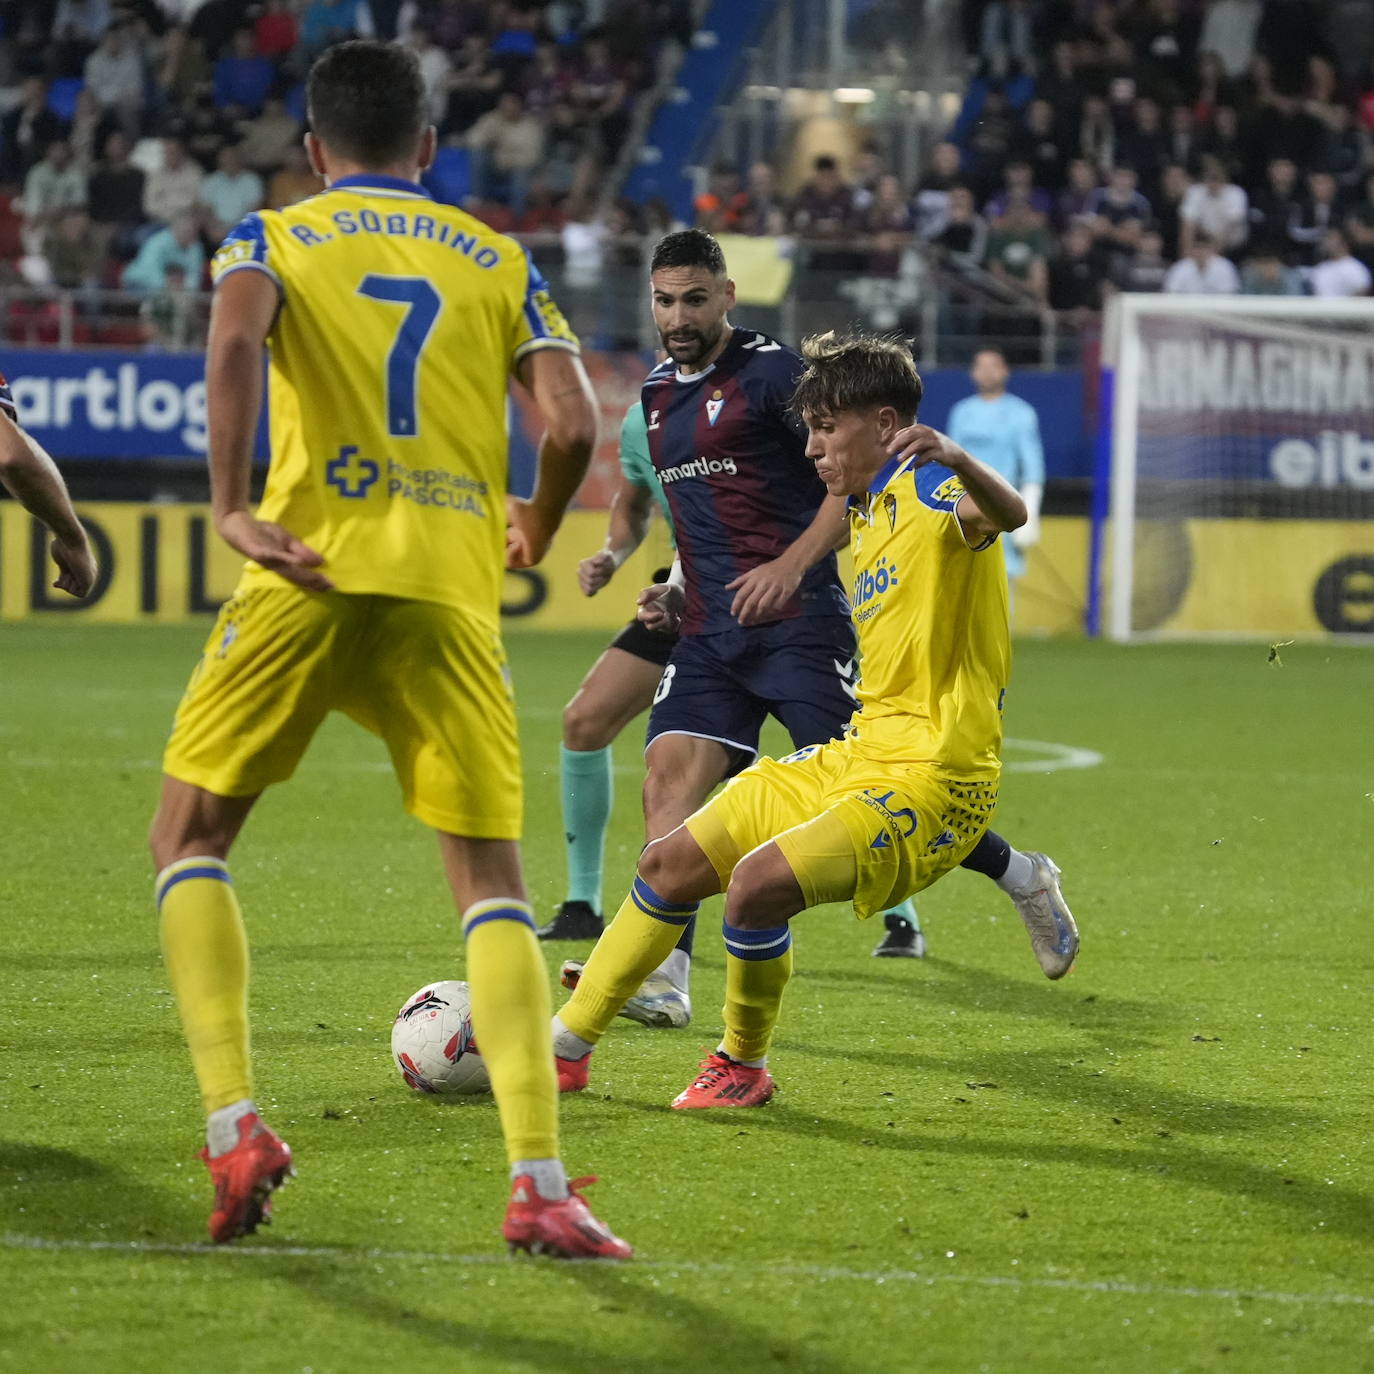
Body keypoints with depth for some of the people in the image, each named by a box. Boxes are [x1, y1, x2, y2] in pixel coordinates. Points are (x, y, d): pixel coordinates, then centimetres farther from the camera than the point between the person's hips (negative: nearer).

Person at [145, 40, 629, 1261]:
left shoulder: (273, 238, 11)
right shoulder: (502, 264, 17)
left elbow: (234, 340, -13)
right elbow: (573, 425, 4)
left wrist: (231, 509, -13)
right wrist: (532, 534, 22)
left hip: (310, 574, -2)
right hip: (451, 590, 2)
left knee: (189, 839, 13)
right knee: (493, 884, 7)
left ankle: (235, 1125, -4)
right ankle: (539, 1182, -8)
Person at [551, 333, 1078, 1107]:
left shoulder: (931, 492, -13)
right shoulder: (870, 512, 16)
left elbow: (1008, 514, -38)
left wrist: (955, 461, -58)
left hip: (931, 780, -10)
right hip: (860, 755, 10)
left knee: (759, 881, -28)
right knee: (672, 863, 9)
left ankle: (744, 1068, -3)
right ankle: (565, 1049, 22)